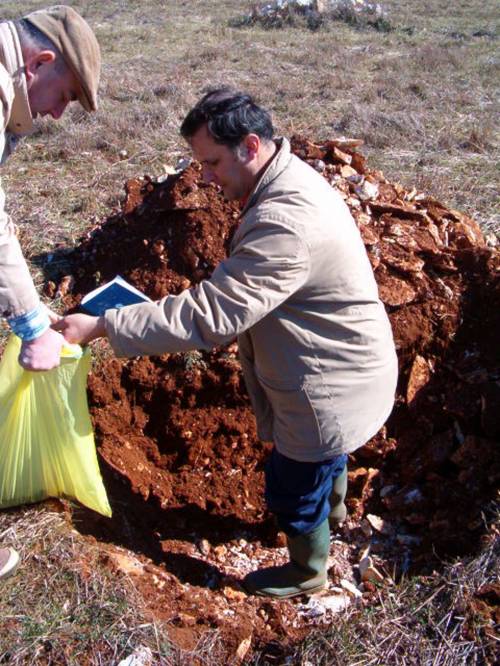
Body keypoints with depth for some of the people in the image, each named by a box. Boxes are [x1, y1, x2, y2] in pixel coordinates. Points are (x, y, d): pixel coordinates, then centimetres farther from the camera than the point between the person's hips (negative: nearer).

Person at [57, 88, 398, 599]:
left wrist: (102, 326, -31)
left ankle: (307, 573, 41)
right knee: (324, 459, 35)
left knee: (292, 489, 13)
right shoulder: (288, 181, -1)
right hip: (339, 370, 9)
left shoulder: (286, 222, -35)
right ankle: (332, 504, 65)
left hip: (331, 388, -9)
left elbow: (210, 315, -36)